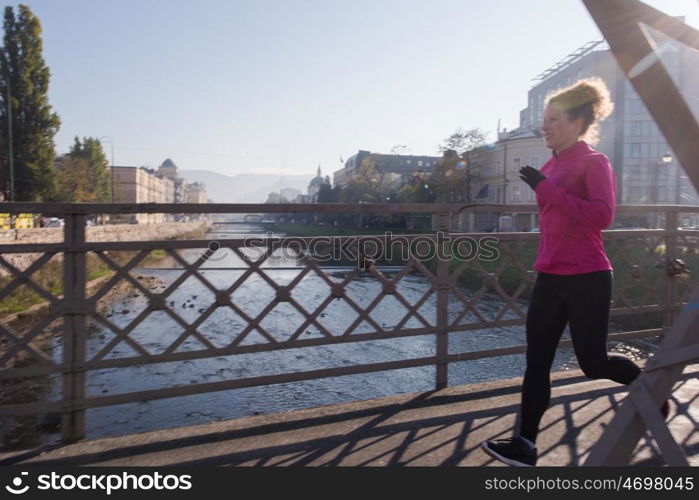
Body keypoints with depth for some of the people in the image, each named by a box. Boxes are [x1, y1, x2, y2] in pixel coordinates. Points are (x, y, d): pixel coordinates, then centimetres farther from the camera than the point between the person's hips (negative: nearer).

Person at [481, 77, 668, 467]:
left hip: (586, 279, -7)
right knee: (537, 362, 4)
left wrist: (547, 189, -25)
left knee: (593, 362, 5)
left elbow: (602, 216, -24)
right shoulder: (552, 165, 12)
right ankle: (526, 444, 10)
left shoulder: (594, 162, -9)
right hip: (550, 278, 7)